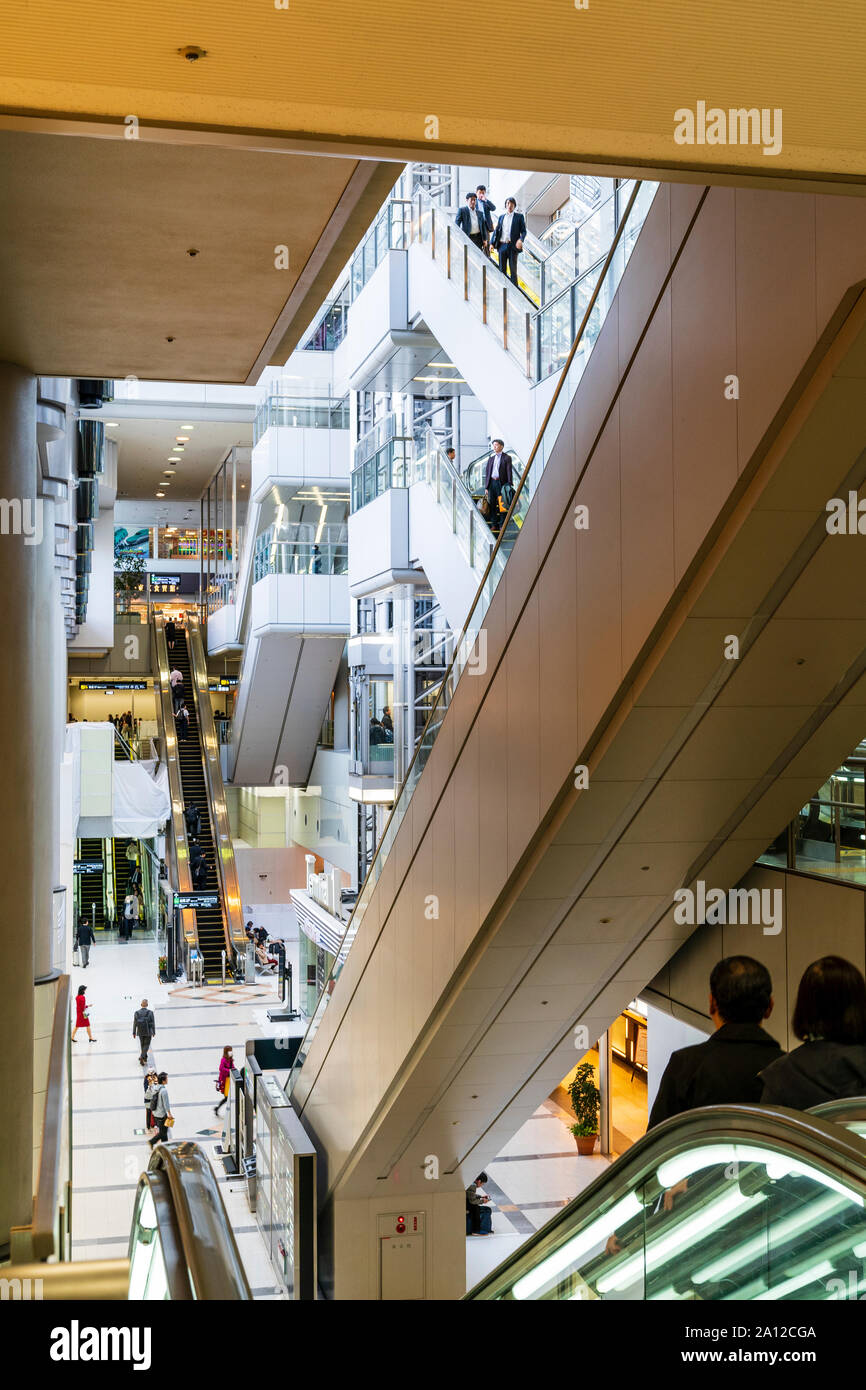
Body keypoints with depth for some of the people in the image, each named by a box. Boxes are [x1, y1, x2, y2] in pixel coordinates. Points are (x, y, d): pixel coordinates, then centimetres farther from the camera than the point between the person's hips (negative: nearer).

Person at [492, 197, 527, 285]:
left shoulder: (519, 216, 6)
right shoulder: (501, 217, 17)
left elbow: (523, 231, 1)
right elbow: (496, 231, 16)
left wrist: (521, 239, -20)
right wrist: (492, 243, 5)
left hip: (512, 246, -3)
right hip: (502, 246, 4)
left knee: (513, 270, -5)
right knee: (502, 270, 4)